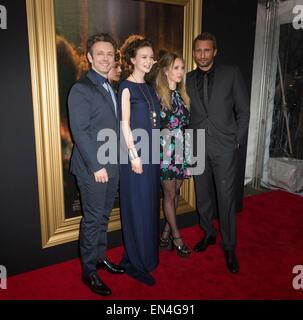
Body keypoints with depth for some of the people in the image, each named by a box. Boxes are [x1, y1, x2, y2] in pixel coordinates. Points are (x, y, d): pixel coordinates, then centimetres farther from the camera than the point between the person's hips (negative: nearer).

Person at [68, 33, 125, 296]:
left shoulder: (110, 88, 14)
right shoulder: (81, 89, -10)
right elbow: (80, 132, -16)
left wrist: (113, 162, 7)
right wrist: (96, 166, -18)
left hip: (111, 166, 7)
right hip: (92, 168, -7)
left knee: (104, 216, 18)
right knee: (93, 219, 4)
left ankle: (100, 257, 36)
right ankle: (89, 271, 21)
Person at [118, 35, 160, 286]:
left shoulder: (150, 87, 14)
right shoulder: (126, 87, -7)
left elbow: (155, 121, 14)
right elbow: (125, 124, -12)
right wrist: (134, 155, -15)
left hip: (152, 152, 7)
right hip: (136, 153, -7)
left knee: (150, 204, 15)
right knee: (137, 207, 0)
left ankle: (147, 254, 32)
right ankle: (136, 263, 16)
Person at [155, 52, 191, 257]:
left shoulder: (182, 94, 11)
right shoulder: (157, 94, -8)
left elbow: (187, 123, 14)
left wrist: (188, 150, 10)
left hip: (182, 150, 6)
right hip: (166, 150, -6)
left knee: (176, 193, 11)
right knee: (170, 195, 4)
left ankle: (166, 234, 25)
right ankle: (176, 237, 18)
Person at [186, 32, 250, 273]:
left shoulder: (231, 74, 2)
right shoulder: (188, 79, 8)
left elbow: (243, 110, 2)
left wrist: (237, 141, -2)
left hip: (224, 147, -2)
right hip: (198, 147, 3)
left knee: (226, 197, 0)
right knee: (203, 196, 12)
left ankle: (229, 247, 16)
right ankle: (208, 234, 33)